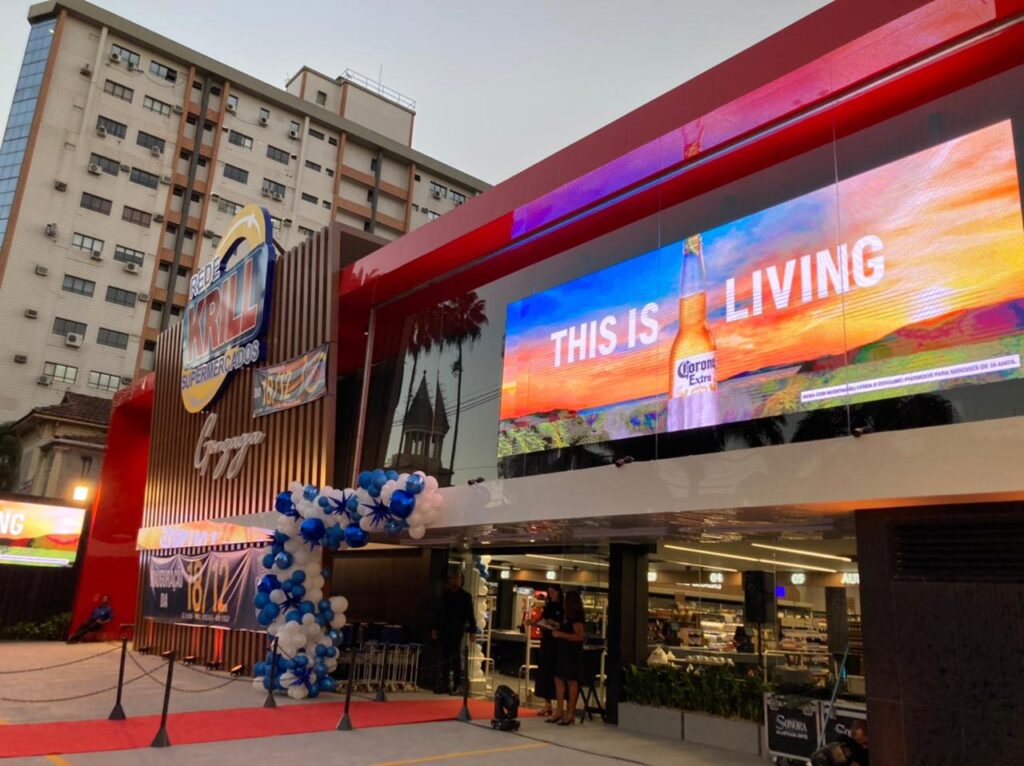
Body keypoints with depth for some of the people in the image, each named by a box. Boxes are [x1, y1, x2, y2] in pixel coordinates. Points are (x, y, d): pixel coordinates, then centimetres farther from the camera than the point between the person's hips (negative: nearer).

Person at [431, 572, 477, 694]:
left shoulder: (465, 597, -2)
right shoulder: (445, 595, 11)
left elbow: (470, 615, -5)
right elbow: (439, 612, 15)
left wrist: (472, 630, -11)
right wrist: (435, 628, 11)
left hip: (457, 632, -4)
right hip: (444, 631, 4)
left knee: (455, 658, -2)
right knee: (444, 658, 6)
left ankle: (456, 685, 5)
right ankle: (443, 684, 13)